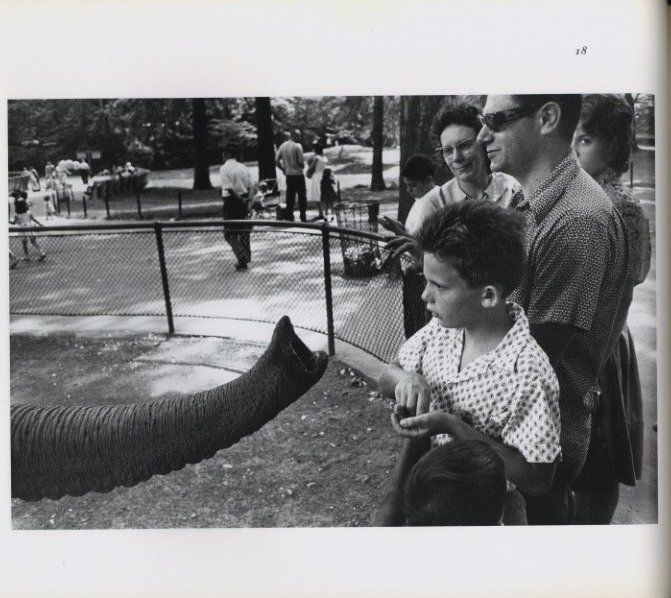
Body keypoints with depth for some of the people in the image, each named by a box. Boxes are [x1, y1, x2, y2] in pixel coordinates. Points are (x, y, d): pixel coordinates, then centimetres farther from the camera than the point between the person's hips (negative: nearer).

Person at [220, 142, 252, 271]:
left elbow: (229, 188, -19)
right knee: (243, 231, 16)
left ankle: (243, 258, -11)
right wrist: (245, 199, 5)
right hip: (244, 200, 6)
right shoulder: (244, 168, 6)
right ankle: (245, 260, 23)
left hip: (231, 201, -6)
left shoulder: (224, 168, -11)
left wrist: (240, 199, -13)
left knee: (229, 233, 2)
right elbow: (249, 186, 5)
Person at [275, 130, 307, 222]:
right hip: (298, 174, -5)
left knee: (290, 197, 11)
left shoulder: (282, 146, 5)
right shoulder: (297, 146, -13)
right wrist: (302, 165, 6)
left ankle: (289, 217, 13)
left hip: (288, 175, 5)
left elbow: (276, 160, 3)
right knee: (302, 196, 4)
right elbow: (300, 162, -16)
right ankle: (303, 218, 5)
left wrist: (283, 169, 12)